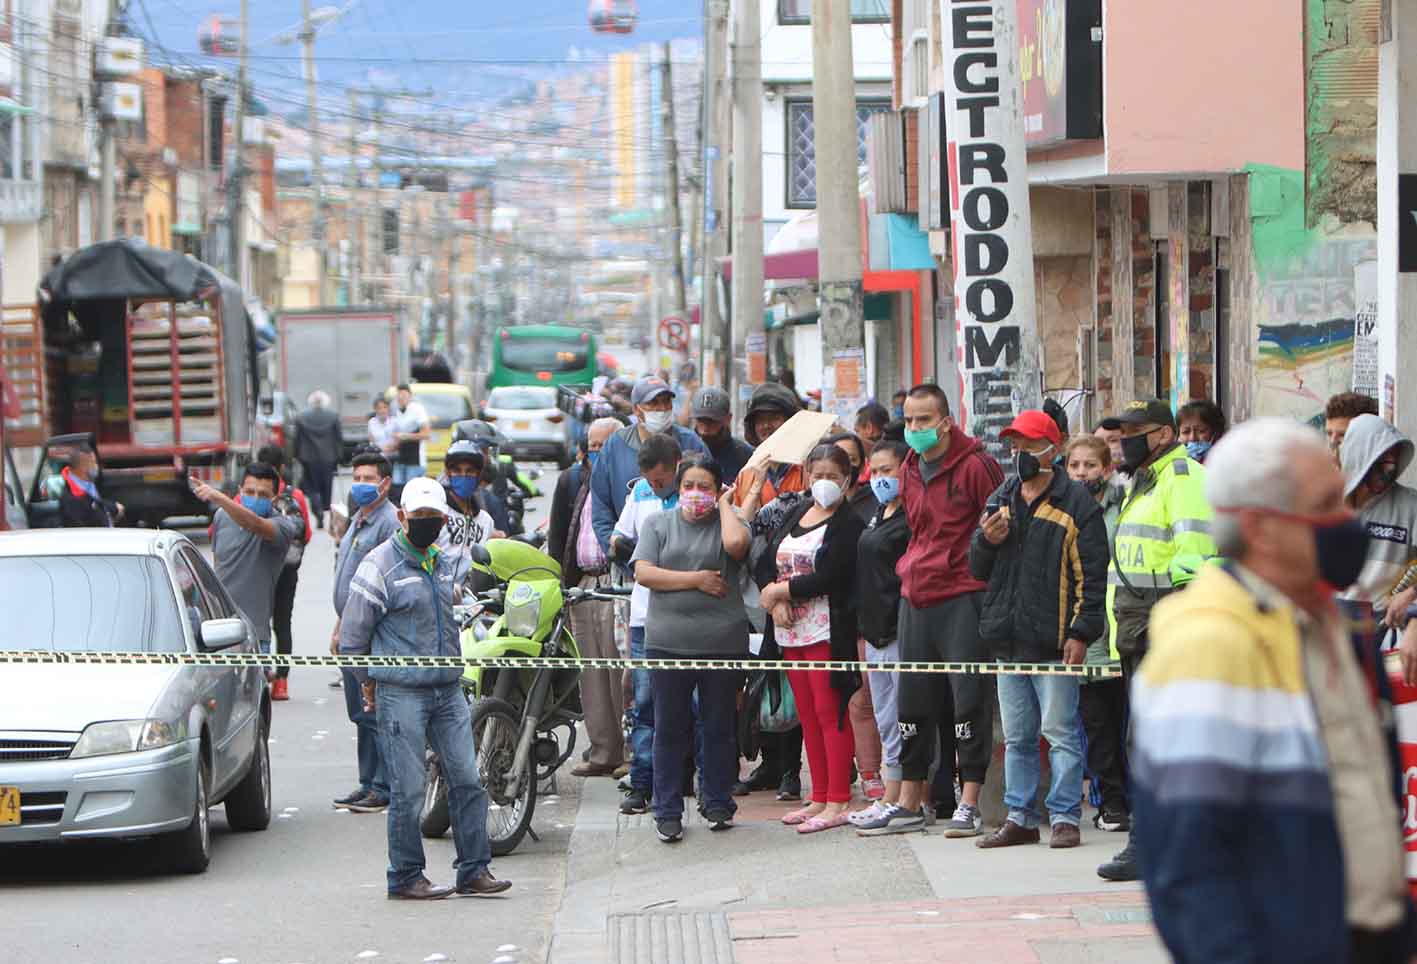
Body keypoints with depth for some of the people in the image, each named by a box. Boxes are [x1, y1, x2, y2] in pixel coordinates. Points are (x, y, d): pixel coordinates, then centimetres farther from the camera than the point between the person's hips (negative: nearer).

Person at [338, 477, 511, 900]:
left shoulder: (443, 564, 15)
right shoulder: (380, 565, -7)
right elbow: (352, 634, -3)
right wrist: (369, 683, 4)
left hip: (448, 690, 7)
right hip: (402, 694, -7)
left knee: (467, 780, 3)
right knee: (409, 790, -3)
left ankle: (473, 871, 9)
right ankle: (405, 878, 6)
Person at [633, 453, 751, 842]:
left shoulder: (726, 522, 7)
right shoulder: (658, 524, 10)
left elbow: (736, 544, -18)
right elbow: (644, 573, -2)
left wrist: (724, 504, -2)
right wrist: (697, 580, -7)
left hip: (722, 643, 0)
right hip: (668, 642, 0)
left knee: (719, 728, 8)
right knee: (669, 729, 3)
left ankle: (716, 803, 21)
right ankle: (668, 811, 8)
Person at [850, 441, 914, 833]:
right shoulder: (878, 515, 18)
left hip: (901, 632, -10)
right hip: (877, 631, 10)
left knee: (900, 718, -6)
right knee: (886, 722, 11)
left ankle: (895, 801, -5)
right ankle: (891, 798, 15)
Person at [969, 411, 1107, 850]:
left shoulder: (1076, 503, -4)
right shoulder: (1001, 500, 16)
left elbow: (1092, 574, -9)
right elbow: (978, 570, 20)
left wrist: (1081, 633, -14)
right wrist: (987, 542, -2)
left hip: (1053, 640, -7)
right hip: (1009, 640, 7)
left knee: (1060, 732, -4)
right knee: (1017, 737, 11)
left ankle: (1065, 818, 0)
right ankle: (1020, 818, 17)